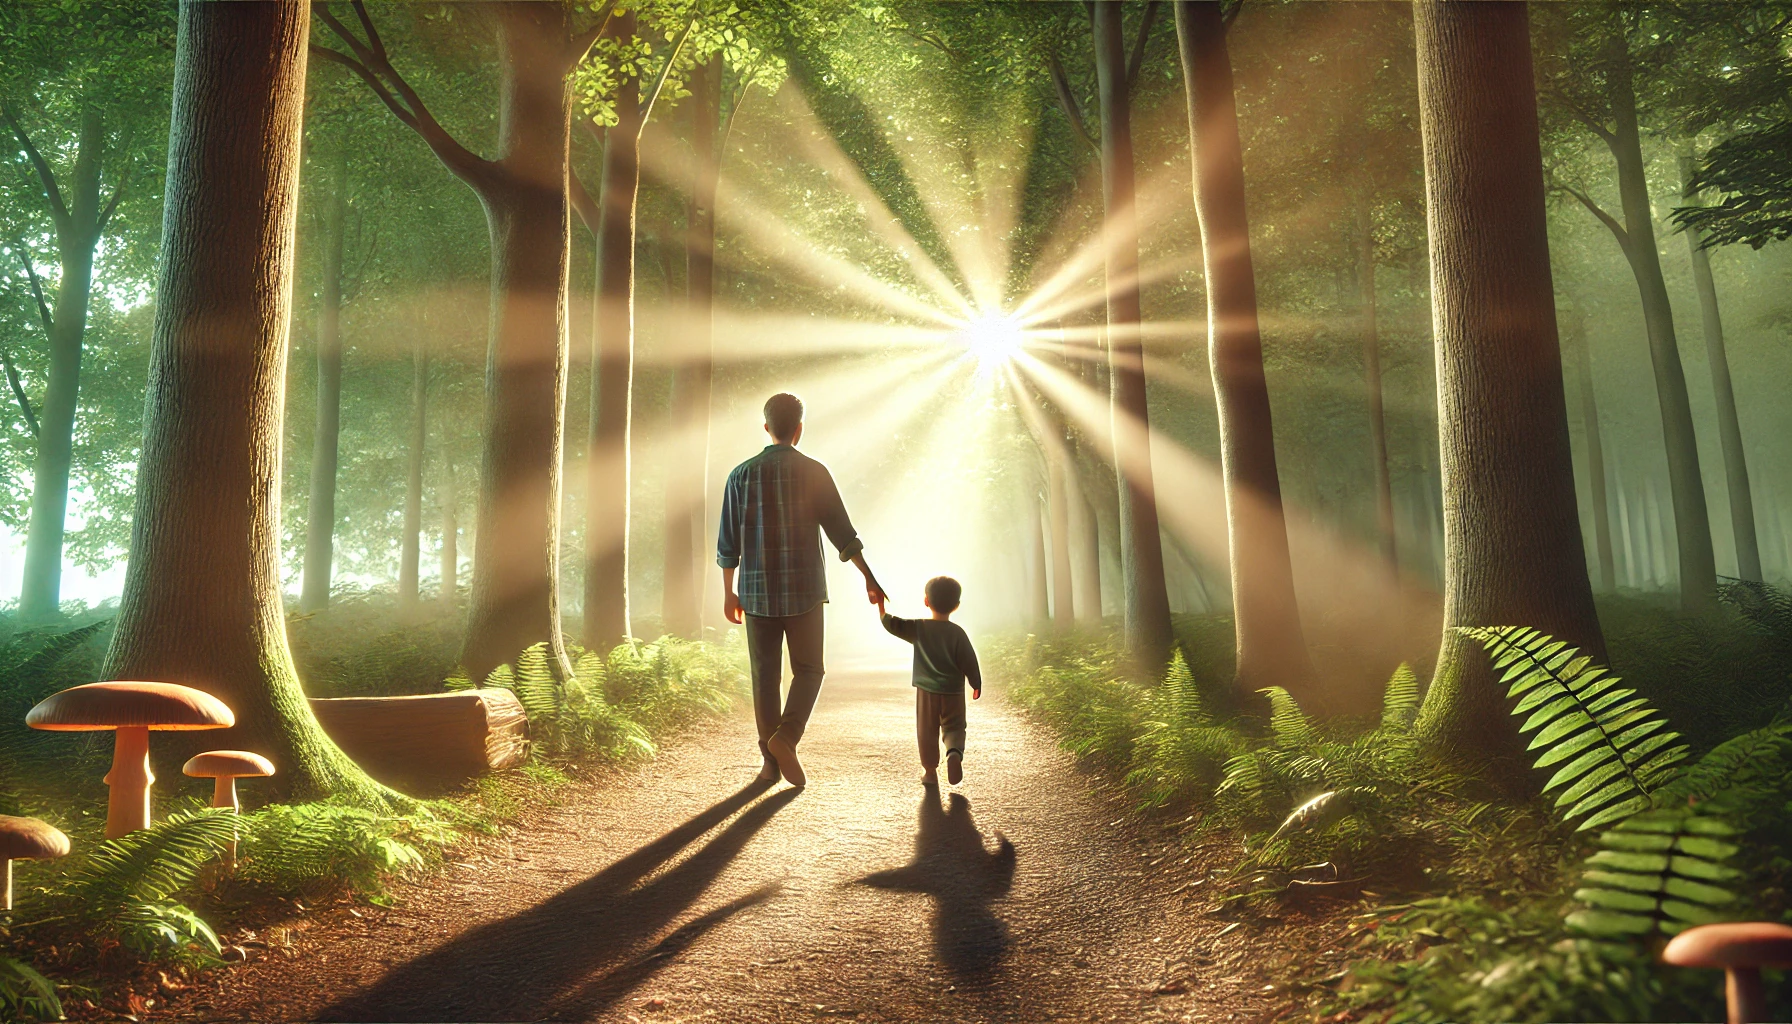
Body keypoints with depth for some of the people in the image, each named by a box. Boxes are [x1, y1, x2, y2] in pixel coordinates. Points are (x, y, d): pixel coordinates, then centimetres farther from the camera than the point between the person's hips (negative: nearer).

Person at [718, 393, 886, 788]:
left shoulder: (742, 474, 2)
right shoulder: (814, 472, -3)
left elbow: (728, 542, 4)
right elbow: (842, 532, -3)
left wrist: (729, 592, 14)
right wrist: (870, 578, 5)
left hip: (757, 591, 2)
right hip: (804, 590, -2)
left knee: (764, 676, 9)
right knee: (808, 670, 10)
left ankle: (771, 761, 11)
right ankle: (785, 737, -11)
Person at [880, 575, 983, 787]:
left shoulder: (918, 629, -6)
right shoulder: (957, 632, -8)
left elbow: (893, 625, -7)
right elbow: (969, 661, -6)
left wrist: (881, 607, 2)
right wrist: (976, 684, 5)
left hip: (926, 691, 1)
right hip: (953, 692, -1)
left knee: (927, 731, 12)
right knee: (954, 727, 11)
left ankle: (931, 771, 16)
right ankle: (955, 752, -19)